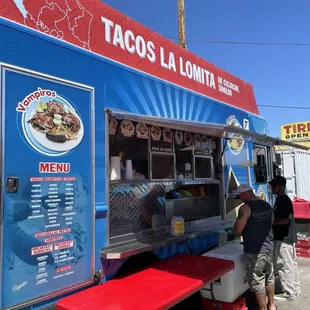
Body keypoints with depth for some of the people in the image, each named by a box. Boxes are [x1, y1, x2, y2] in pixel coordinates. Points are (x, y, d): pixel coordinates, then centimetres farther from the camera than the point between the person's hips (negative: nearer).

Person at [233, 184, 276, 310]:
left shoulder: (245, 208, -19)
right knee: (269, 277, 23)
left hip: (254, 252, -8)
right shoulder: (267, 205, 4)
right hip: (269, 248, 8)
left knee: (257, 282, 8)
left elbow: (238, 231, -18)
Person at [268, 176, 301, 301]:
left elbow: (284, 220, -25)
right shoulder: (282, 199, 12)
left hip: (283, 239, -10)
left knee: (284, 266, -1)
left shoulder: (282, 200, -20)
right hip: (288, 237, 10)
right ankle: (295, 289, 28)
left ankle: (289, 294, 8)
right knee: (291, 264, 17)